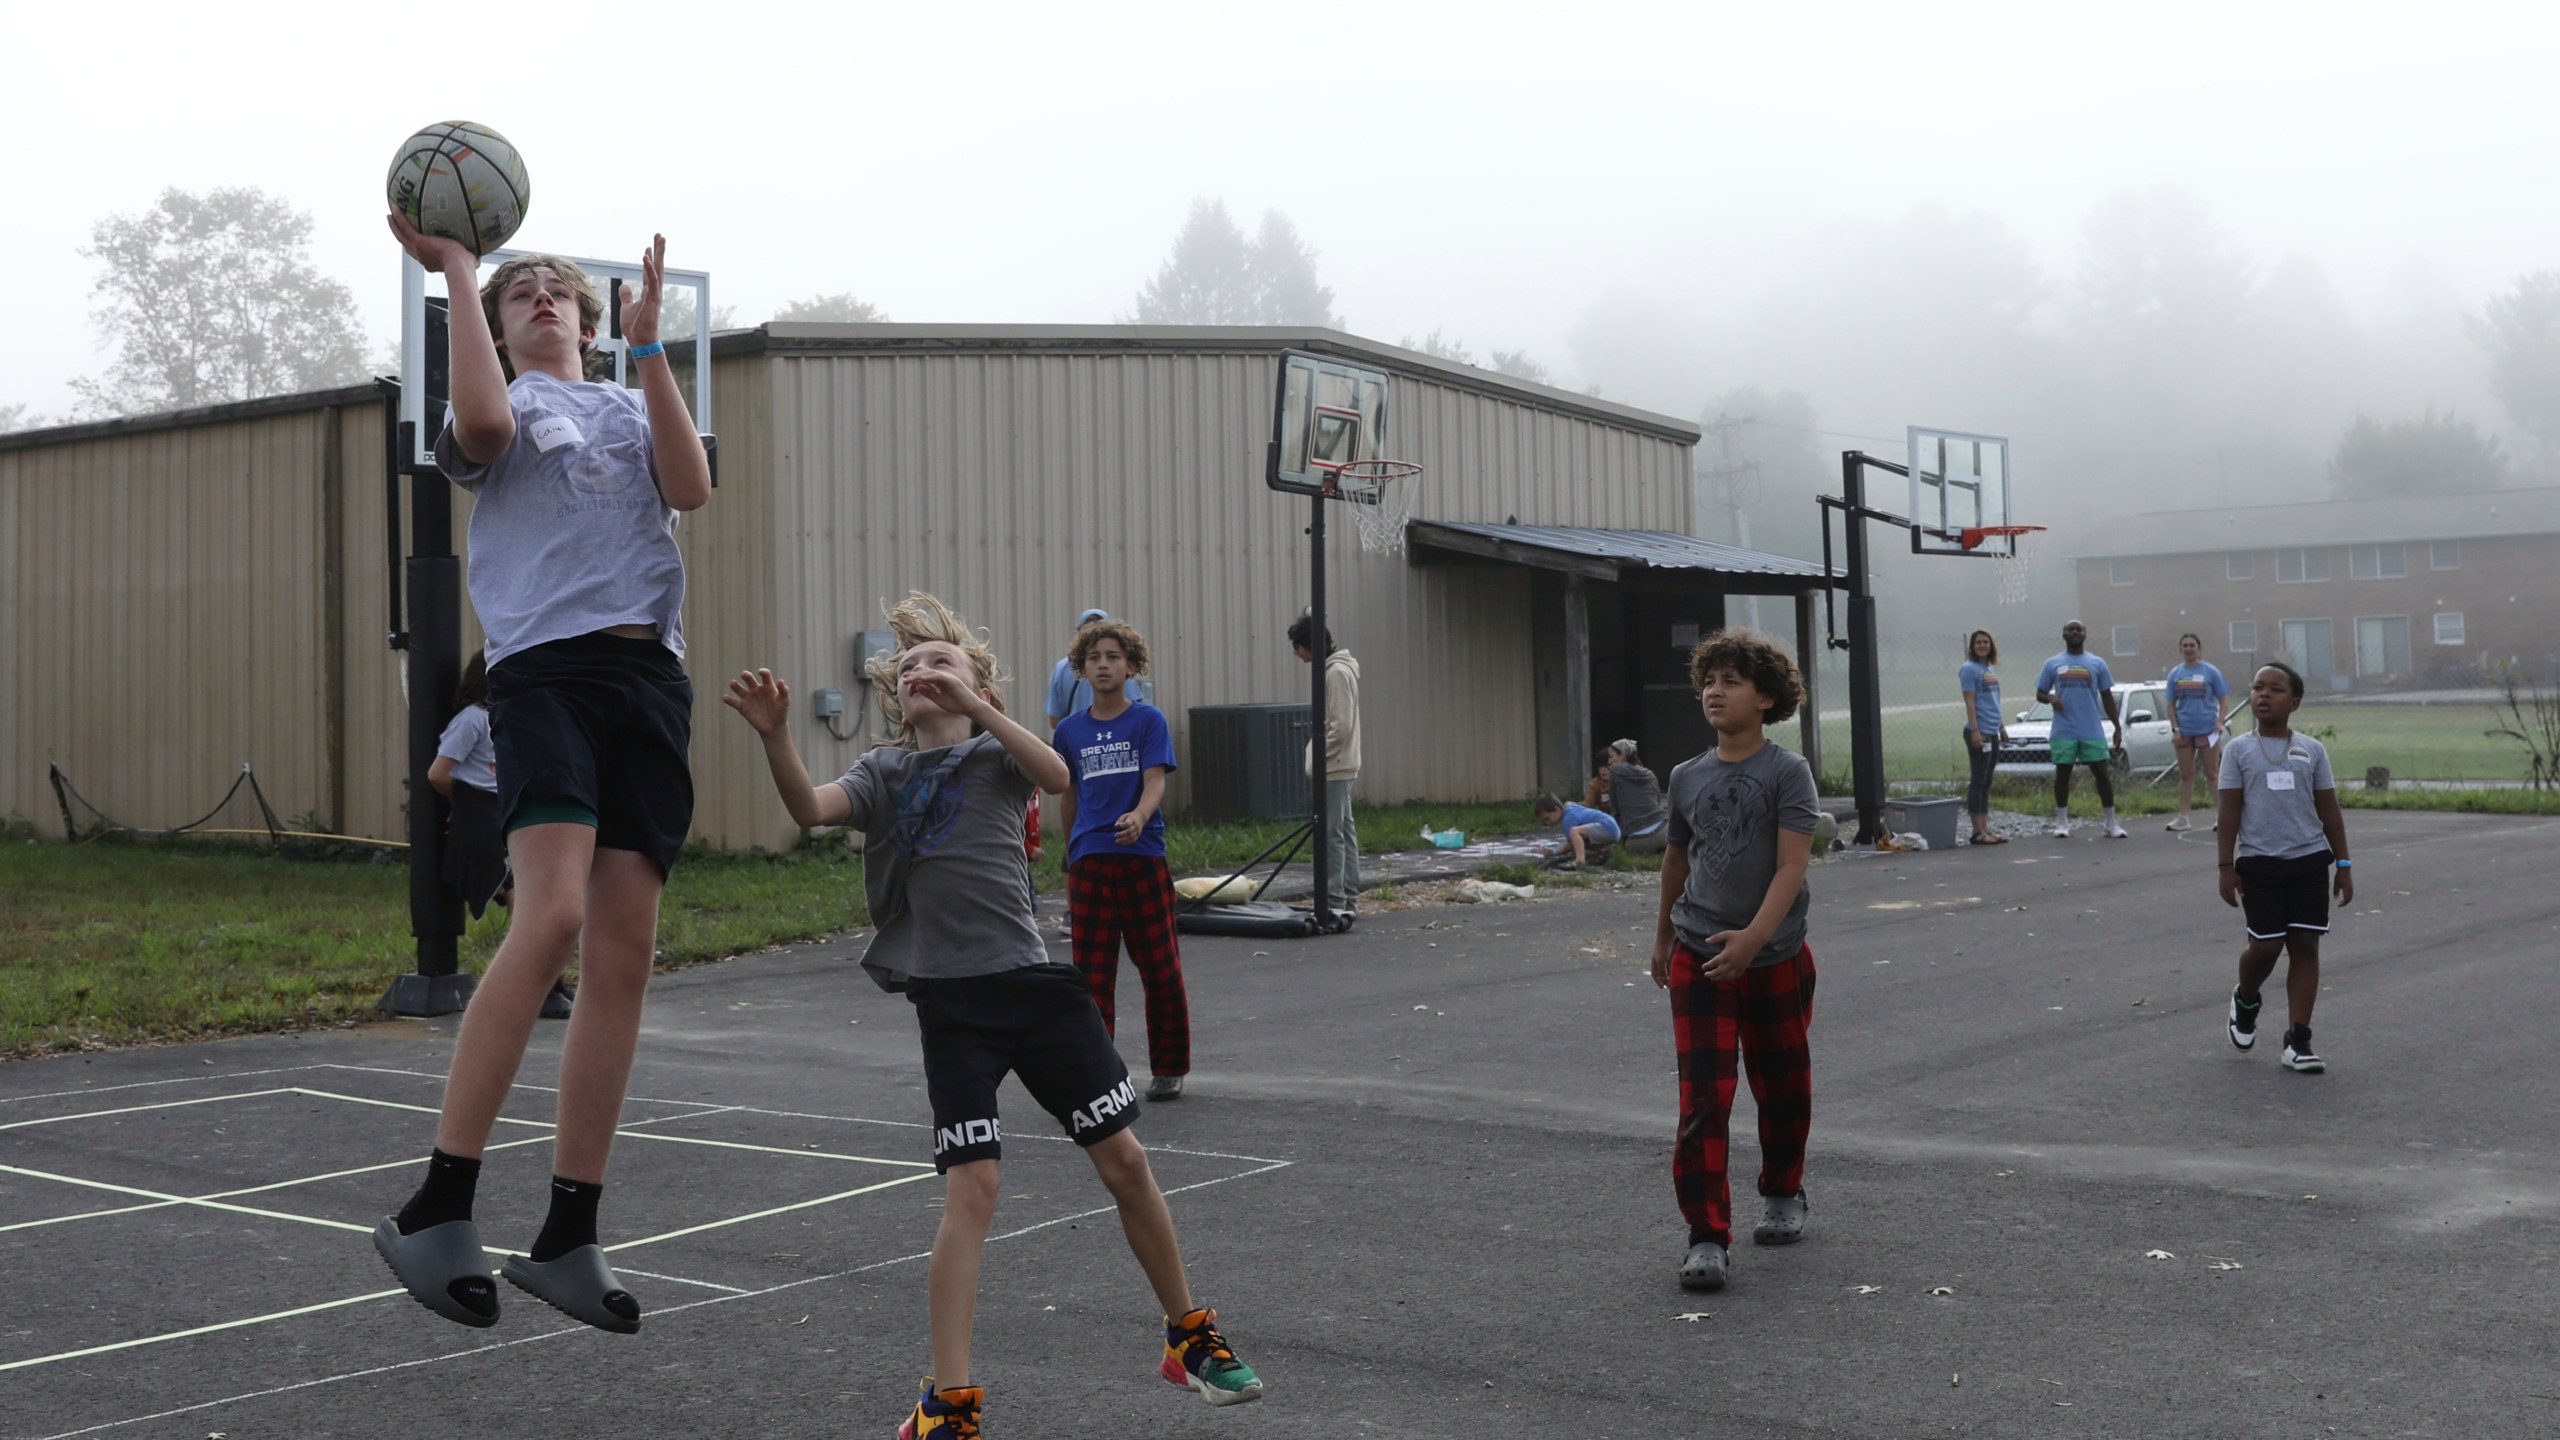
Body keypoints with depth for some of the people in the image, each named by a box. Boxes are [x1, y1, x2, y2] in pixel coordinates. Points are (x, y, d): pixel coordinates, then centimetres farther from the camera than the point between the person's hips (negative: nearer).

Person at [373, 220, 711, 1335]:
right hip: (546, 666, -4)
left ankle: (567, 1239, 3)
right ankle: (436, 1211, -19)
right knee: (552, 916, -25)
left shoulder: (630, 410, 26)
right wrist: (458, 278, -3)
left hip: (649, 676, 4)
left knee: (625, 953, -3)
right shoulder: (509, 407, 15)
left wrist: (647, 343, 2)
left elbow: (691, 487, 4)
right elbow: (481, 424, -11)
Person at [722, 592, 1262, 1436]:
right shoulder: (883, 774, 10)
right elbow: (809, 807, -10)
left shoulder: (995, 753, 6)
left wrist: (973, 704, -27)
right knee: (971, 1189, -9)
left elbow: (1057, 777, -17)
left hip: (1033, 982, 0)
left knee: (1124, 1159, 3)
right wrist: (774, 735, -28)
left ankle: (1190, 1337, 22)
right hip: (951, 1003, 0)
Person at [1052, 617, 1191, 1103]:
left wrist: (1139, 817, -29)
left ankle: (1169, 1068, 18)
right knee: (1092, 972, 2)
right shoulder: (1070, 731, 9)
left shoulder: (1148, 720, 0)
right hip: (1090, 861, 2)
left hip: (1143, 856, -2)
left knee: (1160, 968, 5)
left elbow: (1155, 781, -9)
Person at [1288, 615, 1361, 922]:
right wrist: (1317, 753, 16)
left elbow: (1341, 726, -21)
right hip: (1338, 766, 10)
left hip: (1333, 768, -10)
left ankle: (1335, 905, -12)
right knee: (1344, 831, 12)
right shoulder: (1334, 669, 14)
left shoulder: (1337, 672, -16)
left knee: (1332, 834, -11)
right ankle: (1347, 898, 17)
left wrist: (1318, 756, -14)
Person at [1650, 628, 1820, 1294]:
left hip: (1776, 957, -2)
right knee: (1703, 1097, -8)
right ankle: (1707, 1237, -7)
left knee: (1781, 1086, 15)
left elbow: (1792, 864, -17)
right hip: (1698, 957, 2)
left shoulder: (1787, 771, -9)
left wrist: (1755, 936, -29)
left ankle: (1782, 1194, 39)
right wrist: (1662, 934, 28)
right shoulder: (1687, 777, 4)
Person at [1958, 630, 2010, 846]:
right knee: (1978, 781, -6)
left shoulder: (1990, 670, 16)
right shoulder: (1969, 669, -8)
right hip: (1979, 732, -8)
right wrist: (1975, 731, -20)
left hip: (1992, 733, 8)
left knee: (1985, 783, 10)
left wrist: (2002, 727, 22)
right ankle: (1978, 832, -5)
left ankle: (1985, 829, 13)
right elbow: (1970, 702, -14)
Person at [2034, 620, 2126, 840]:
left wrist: (2117, 726, 7)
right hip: (2063, 732, 0)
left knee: (2103, 773, -2)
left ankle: (2111, 823, 4)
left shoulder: (2097, 664, 8)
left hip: (2092, 731, 0)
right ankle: (2062, 822, 15)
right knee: (2062, 774, 5)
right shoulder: (2053, 664, 7)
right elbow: (2040, 693, 10)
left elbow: (2107, 697, 11)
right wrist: (2051, 699, -14)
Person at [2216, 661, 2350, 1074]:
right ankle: (2245, 1001, 30)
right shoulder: (2239, 750, 1)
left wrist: (2343, 864, 6)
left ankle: (2297, 1041, 5)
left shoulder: (2311, 750, 5)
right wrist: (2227, 868, -5)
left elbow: (2329, 810, 9)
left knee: (2305, 945, 0)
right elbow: (2229, 812, -1)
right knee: (2265, 945, -3)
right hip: (2259, 862, -2)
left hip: (2309, 859, 2)